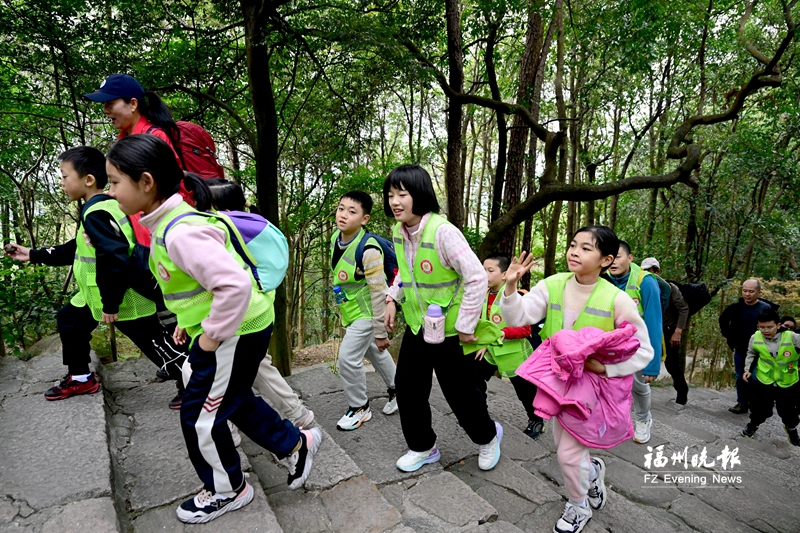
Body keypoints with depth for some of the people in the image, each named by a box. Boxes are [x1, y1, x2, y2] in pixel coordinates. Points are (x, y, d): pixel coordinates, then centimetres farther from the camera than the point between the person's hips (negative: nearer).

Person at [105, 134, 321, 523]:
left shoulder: (180, 233, -28)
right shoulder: (168, 223, 4)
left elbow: (235, 285, -37)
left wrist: (211, 335, -24)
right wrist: (191, 320, 16)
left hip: (237, 332, -10)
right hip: (219, 327, 10)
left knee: (200, 418, 8)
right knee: (234, 400, 25)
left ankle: (227, 491, 34)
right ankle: (296, 445, 41)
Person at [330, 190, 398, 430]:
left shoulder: (368, 250, -29)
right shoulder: (335, 238, -4)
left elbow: (379, 293, -26)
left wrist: (380, 332, -21)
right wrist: (340, 308, 19)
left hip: (366, 311, -9)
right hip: (349, 310, 9)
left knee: (348, 358, -7)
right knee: (374, 353, 22)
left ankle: (359, 408, 18)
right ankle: (397, 390, 44)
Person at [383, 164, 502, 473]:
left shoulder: (442, 231, -24)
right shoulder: (399, 231, -1)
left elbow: (477, 278, -23)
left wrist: (465, 326, -19)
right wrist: (392, 298, 5)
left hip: (448, 330, -7)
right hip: (416, 326, 7)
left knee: (460, 392, 8)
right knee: (407, 387, 12)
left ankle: (487, 436, 39)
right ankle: (422, 447, 35)